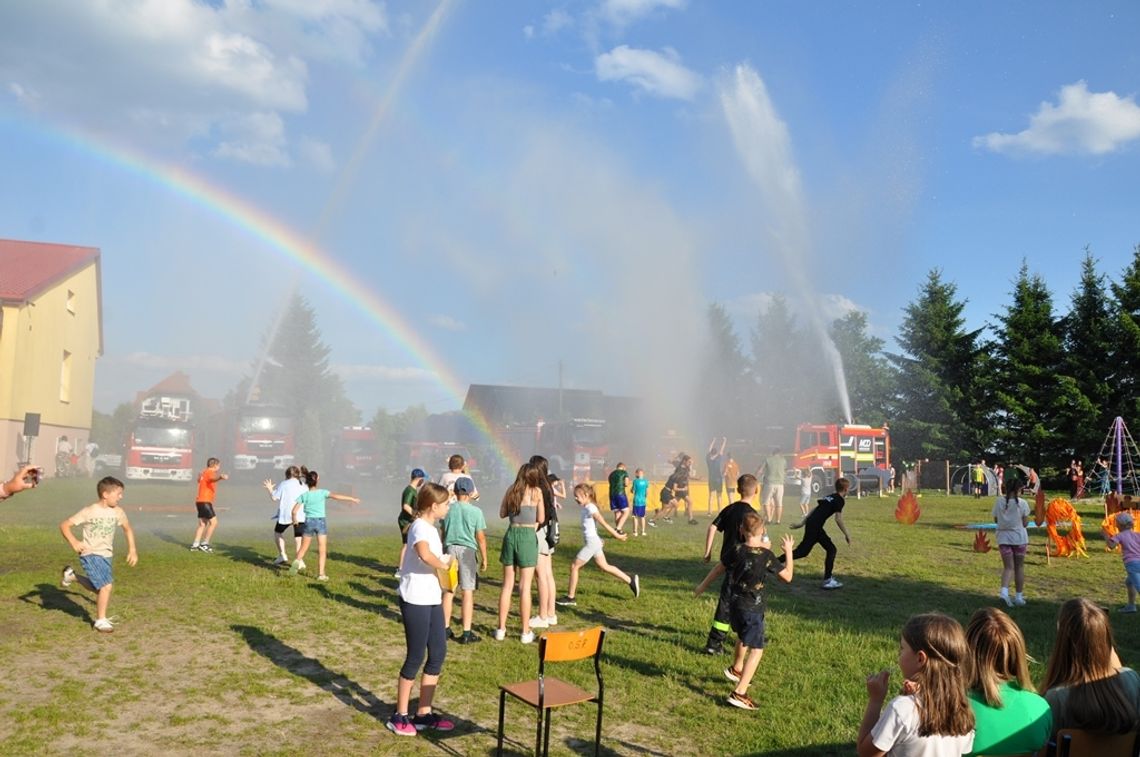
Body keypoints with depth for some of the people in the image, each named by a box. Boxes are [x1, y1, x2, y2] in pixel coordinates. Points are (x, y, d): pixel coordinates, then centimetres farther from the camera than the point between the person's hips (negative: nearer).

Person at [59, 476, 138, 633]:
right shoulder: (89, 512, -14)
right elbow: (64, 525, -12)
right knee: (107, 585, -18)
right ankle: (101, 620, 1)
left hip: (106, 555, 6)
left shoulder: (118, 512, 0)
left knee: (98, 589, 17)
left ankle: (72, 576, 42)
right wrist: (74, 542, -27)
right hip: (90, 555, -6)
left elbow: (128, 529, 17)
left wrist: (132, 550, 10)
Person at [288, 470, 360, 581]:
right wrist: (352, 499, -12)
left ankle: (297, 561, -12)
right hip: (321, 522, -1)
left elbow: (294, 511, -3)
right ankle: (321, 573, -3)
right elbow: (337, 497, -15)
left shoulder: (303, 495, 0)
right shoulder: (322, 492, -4)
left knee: (303, 548, 15)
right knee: (322, 550, 2)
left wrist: (295, 520, 16)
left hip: (309, 522, 1)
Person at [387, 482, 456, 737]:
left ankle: (423, 714, 23)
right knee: (415, 657, 1)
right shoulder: (420, 527, -19)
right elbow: (425, 555, -39)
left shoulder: (430, 527, 12)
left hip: (431, 599, 10)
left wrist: (445, 561, 2)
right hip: (415, 601, -10)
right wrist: (444, 565, -21)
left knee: (438, 652, 12)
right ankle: (400, 716, 16)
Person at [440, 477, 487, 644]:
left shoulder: (448, 510, 1)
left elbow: (443, 533, 9)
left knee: (448, 591, 12)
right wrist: (484, 558, 5)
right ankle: (466, 632, 1)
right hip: (467, 550, -3)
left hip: (450, 549, 3)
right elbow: (481, 538, -5)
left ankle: (446, 628, 18)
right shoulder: (475, 511, -8)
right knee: (468, 592, 1)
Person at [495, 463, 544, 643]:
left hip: (511, 534, 4)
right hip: (528, 536, -3)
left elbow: (502, 514, 12)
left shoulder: (511, 490, 4)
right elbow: (541, 519, 0)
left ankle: (501, 629, 17)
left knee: (507, 584, 12)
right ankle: (526, 632, 8)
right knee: (525, 586, 2)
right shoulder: (536, 491, -5)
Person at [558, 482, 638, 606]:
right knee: (605, 566, 16)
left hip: (591, 543, -9)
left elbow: (604, 524, -15)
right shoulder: (586, 507, 9)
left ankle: (570, 597, 4)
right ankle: (631, 580, 21)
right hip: (593, 542, 9)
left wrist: (617, 536, -12)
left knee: (574, 566, -3)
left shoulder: (590, 508, -17)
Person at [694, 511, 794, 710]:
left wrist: (703, 585, 22)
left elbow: (718, 569, 7)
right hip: (753, 609, -6)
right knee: (756, 649, -2)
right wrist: (789, 551, 4)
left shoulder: (736, 551, -6)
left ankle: (736, 668, 53)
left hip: (734, 604, 6)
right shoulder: (766, 555, -17)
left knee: (743, 636, 31)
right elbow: (787, 576, -7)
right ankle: (739, 693, -13)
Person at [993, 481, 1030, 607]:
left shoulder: (998, 502, -5)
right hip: (1019, 537, -1)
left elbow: (996, 520, 4)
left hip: (1003, 537, 1)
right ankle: (1019, 596, 19)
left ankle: (1004, 591, -18)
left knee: (1008, 567, 5)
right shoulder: (1022, 503, -10)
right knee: (1019, 567, 12)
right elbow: (1025, 523, -6)